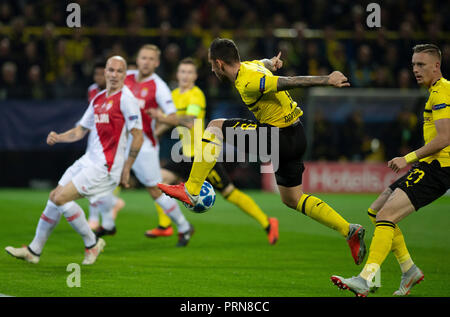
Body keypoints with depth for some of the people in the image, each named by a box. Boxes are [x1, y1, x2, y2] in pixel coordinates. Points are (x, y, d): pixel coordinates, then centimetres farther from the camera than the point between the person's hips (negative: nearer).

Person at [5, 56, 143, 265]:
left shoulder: (126, 99, -11)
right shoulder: (98, 99, 14)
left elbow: (138, 136, -13)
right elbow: (80, 130, 21)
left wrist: (126, 169, -12)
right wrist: (58, 137, 3)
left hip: (106, 165, -8)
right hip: (90, 159, 8)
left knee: (62, 198, -15)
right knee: (54, 197, 8)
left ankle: (92, 243, 0)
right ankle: (34, 250, 17)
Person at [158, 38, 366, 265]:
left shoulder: (248, 83, -22)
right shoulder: (250, 66, 8)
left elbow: (290, 82, -25)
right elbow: (264, 63, 32)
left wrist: (327, 80, -26)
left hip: (279, 137, -10)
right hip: (295, 136, 10)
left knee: (215, 127, -5)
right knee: (292, 199, 20)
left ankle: (190, 191, -4)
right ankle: (349, 231, 14)